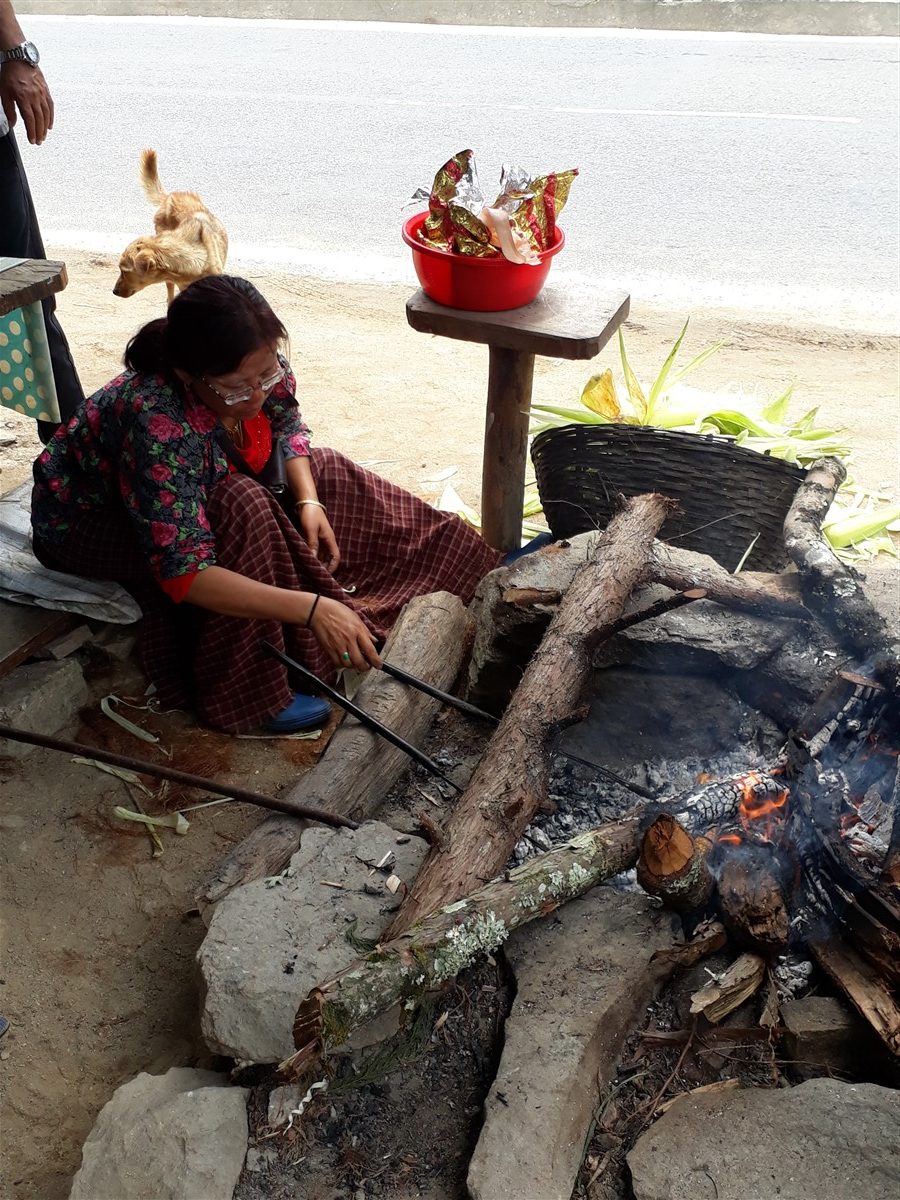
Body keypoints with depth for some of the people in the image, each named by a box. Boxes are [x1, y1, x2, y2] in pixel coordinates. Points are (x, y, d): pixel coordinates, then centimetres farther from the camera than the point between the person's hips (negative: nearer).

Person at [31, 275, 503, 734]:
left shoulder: (260, 367, -24)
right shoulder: (157, 423, -43)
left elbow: (286, 423, 0)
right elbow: (184, 574, -44)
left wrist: (308, 500, -17)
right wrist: (310, 608, -51)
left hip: (194, 485, 7)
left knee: (324, 470, -2)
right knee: (241, 508, -34)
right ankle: (246, 694, -21)